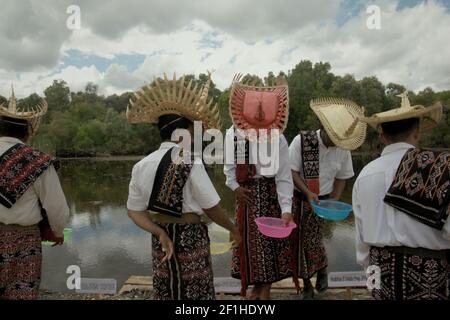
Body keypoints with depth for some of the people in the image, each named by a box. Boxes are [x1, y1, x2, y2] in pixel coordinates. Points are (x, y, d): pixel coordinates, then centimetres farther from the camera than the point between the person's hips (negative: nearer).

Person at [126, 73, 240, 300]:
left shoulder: (141, 166, -1)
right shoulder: (190, 162, -17)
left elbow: (134, 211, 0)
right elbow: (211, 208, -13)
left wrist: (159, 233, -9)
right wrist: (233, 228, 2)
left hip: (161, 237, 6)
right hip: (190, 236, -5)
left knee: (166, 292, 22)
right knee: (194, 292, 13)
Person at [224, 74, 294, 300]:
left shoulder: (277, 137, -13)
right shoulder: (233, 133, -4)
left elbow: (284, 175, -16)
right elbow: (229, 165, 6)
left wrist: (286, 208, -21)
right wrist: (234, 186, -9)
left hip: (269, 192, -3)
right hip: (245, 192, 3)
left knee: (269, 237, 3)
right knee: (247, 237, 12)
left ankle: (266, 289, 23)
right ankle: (255, 284, 34)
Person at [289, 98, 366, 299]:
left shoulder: (343, 149, -4)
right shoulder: (301, 141, -15)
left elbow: (341, 177, 8)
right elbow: (291, 171, -14)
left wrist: (334, 201, -3)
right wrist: (307, 193, -24)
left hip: (321, 201, 1)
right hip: (297, 199, -1)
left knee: (312, 241, -3)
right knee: (297, 241, 6)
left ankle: (322, 269, 33)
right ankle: (307, 285, 28)